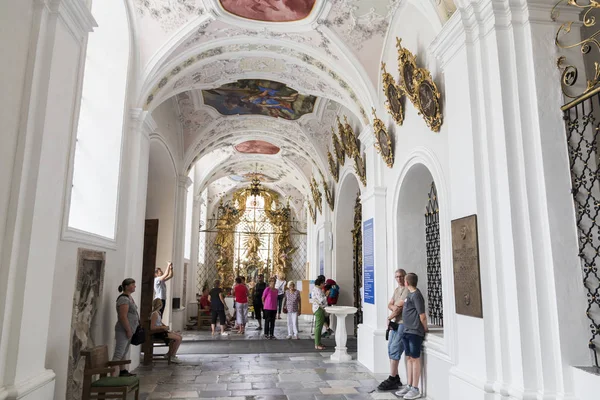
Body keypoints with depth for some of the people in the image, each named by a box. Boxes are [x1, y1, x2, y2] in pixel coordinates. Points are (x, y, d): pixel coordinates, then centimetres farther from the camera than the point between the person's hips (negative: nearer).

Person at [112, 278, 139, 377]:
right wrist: (128, 330, -19)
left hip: (129, 330, 10)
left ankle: (123, 371, 26)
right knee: (118, 354, -9)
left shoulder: (129, 297, 13)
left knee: (124, 353, 17)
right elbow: (123, 317, -22)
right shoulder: (123, 299, -17)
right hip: (123, 330, -10)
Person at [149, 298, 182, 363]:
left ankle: (169, 353, 17)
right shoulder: (155, 313, -19)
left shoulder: (158, 312, 11)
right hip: (158, 333, -10)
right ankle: (172, 357, 0)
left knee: (179, 336, 7)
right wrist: (163, 327, -18)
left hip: (161, 331, 10)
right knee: (178, 339, -15)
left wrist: (164, 326, 5)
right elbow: (152, 327, -25)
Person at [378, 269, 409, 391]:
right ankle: (396, 378, 17)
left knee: (394, 348, -11)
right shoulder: (396, 290, 18)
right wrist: (395, 307, -8)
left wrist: (389, 318, -5)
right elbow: (390, 305, 16)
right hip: (395, 323, 9)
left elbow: (402, 306, -15)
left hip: (404, 323, -9)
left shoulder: (408, 290, -11)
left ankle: (392, 380, -6)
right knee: (390, 348, 9)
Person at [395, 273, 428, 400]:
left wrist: (425, 329, -4)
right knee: (409, 358, 14)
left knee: (415, 359, 0)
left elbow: (422, 316, -16)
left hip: (415, 332, -9)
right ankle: (409, 386, 23)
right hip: (408, 331, 9)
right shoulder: (410, 294, 11)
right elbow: (400, 306, 22)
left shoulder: (416, 295, -16)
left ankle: (415, 389, 8)